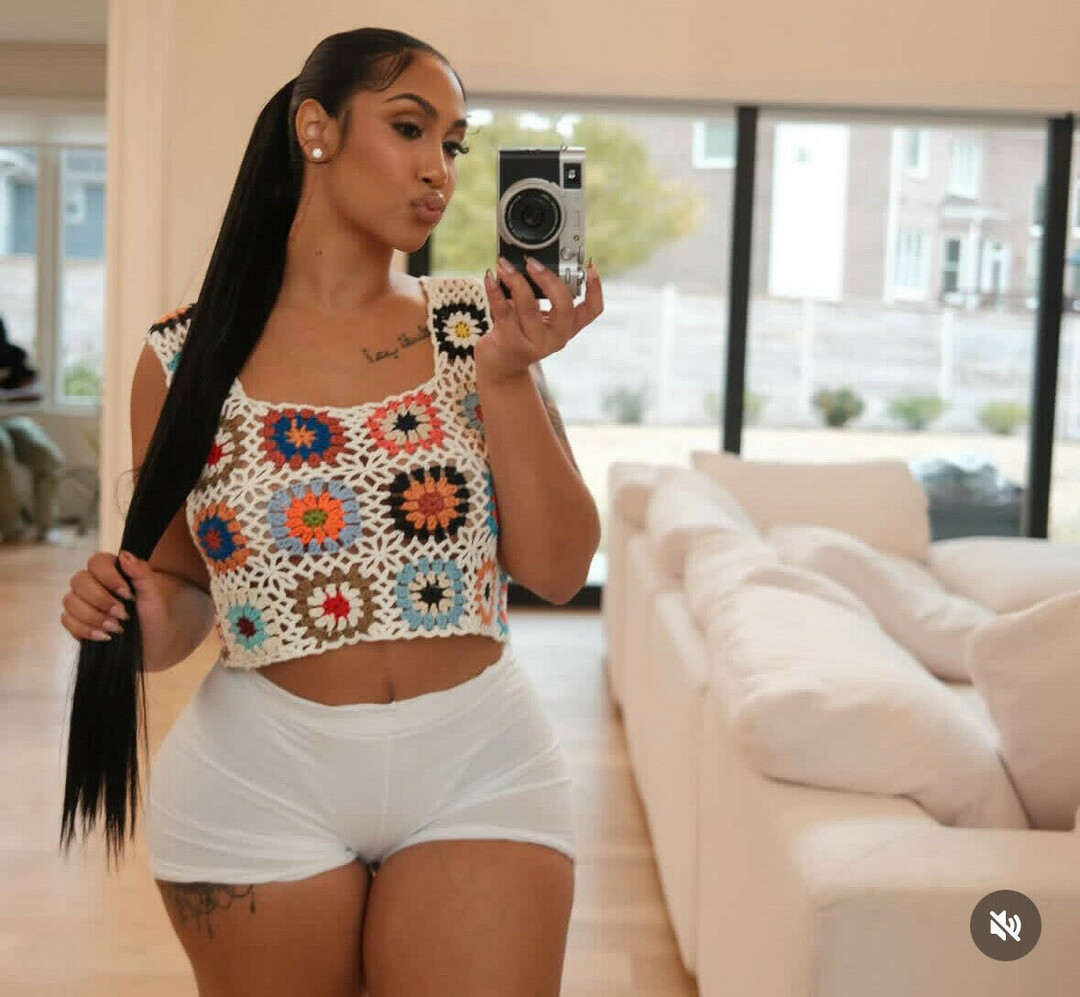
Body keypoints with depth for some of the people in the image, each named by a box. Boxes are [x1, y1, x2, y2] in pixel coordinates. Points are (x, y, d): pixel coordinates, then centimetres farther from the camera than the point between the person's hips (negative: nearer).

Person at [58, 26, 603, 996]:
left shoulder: (479, 320, -2)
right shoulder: (186, 354, -4)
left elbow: (557, 573, -5)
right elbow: (180, 584, 7)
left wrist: (507, 377, -16)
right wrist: (149, 622, -15)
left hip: (479, 767, 0)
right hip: (260, 777, 0)